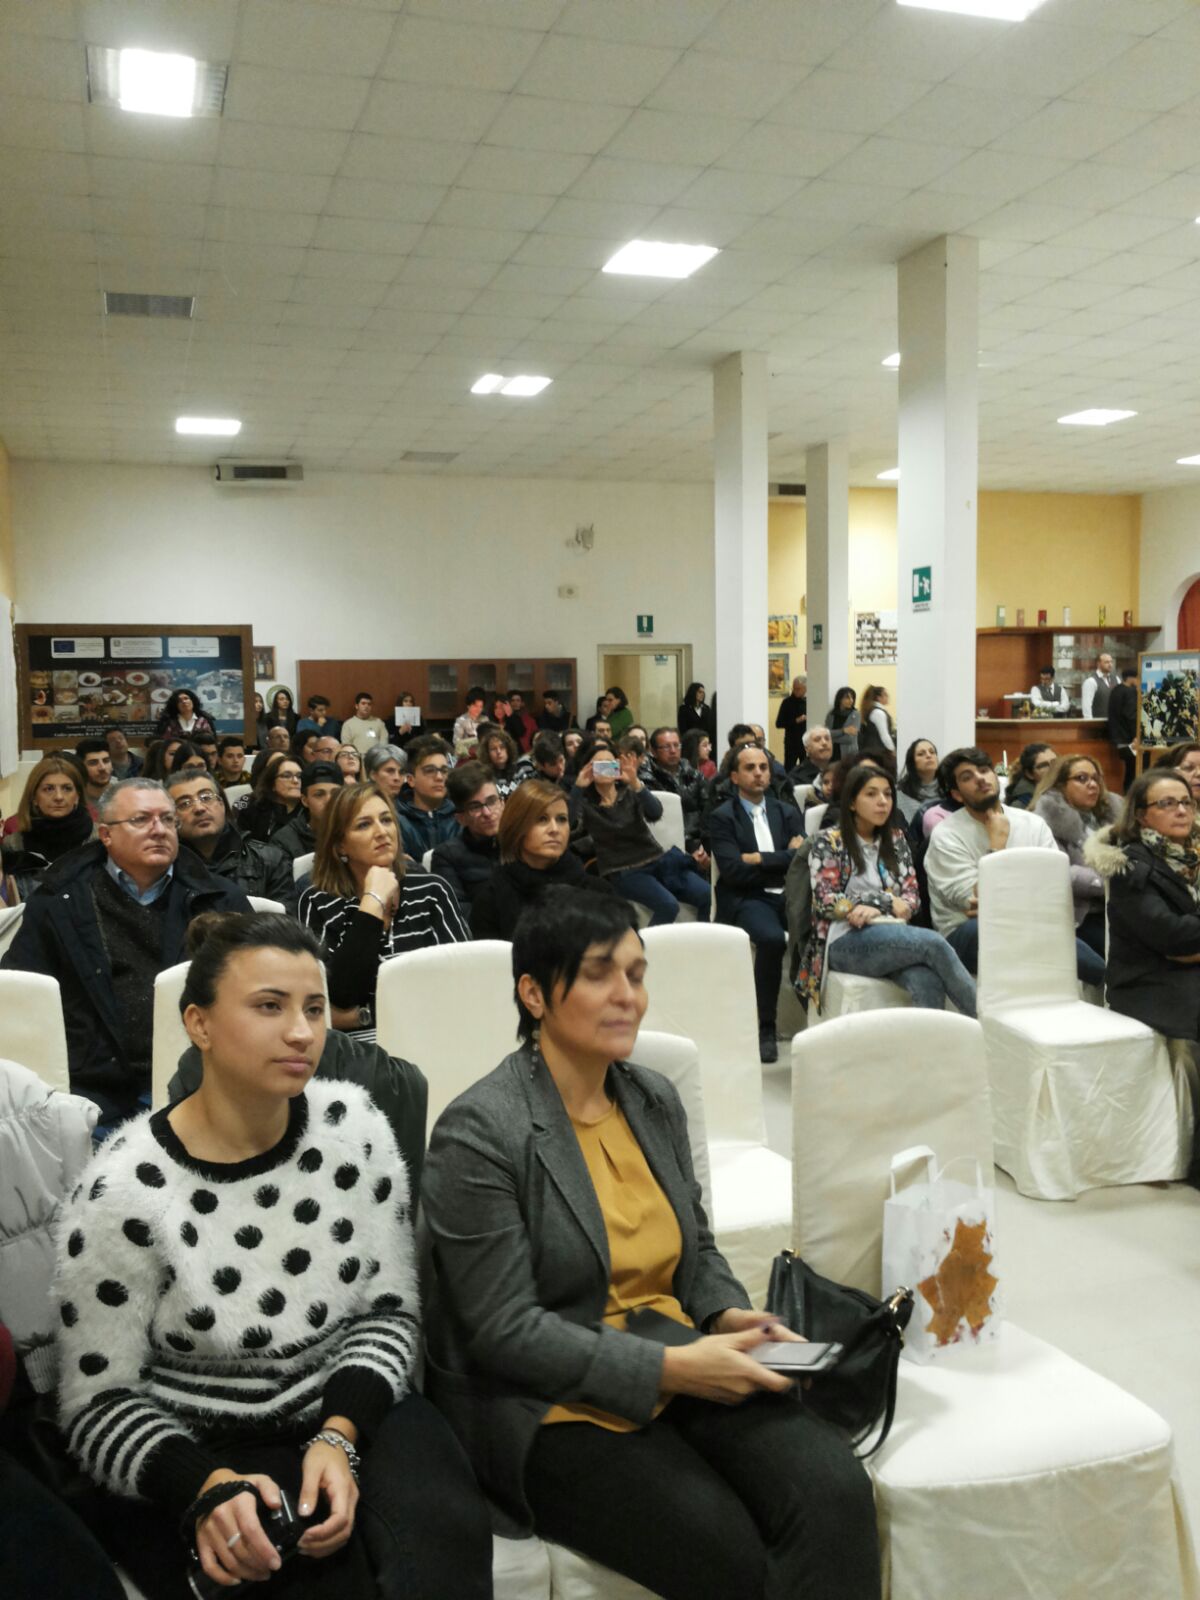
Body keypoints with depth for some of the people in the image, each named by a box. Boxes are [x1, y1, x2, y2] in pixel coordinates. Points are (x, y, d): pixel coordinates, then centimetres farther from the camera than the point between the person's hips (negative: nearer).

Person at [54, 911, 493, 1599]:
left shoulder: (355, 1127, -5)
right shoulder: (125, 1192, -15)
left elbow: (388, 1311, 0)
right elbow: (98, 1402, -7)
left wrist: (338, 1438, -16)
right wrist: (207, 1486, -24)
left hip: (354, 1412, 3)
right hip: (194, 1456, -3)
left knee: (439, 1533, -26)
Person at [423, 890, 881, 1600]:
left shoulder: (656, 1099, 9)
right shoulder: (478, 1133, -13)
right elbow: (504, 1330, -16)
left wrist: (730, 1316, -2)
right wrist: (669, 1369, -21)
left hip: (683, 1368, 6)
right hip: (552, 1407, -5)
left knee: (835, 1487, -20)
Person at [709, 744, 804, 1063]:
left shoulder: (788, 813, 17)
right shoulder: (722, 818, 4)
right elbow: (733, 871, -10)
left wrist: (760, 860, -7)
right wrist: (784, 860, -3)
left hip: (788, 895, 4)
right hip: (746, 899, -4)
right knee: (772, 938, -35)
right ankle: (766, 1029, -20)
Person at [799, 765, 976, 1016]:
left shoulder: (896, 839, 20)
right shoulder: (828, 841, 5)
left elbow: (912, 895, 12)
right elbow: (825, 901, -5)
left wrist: (873, 906, -10)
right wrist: (885, 900, -10)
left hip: (891, 936, 4)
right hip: (846, 941, -4)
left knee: (927, 981, -33)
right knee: (932, 943, -30)